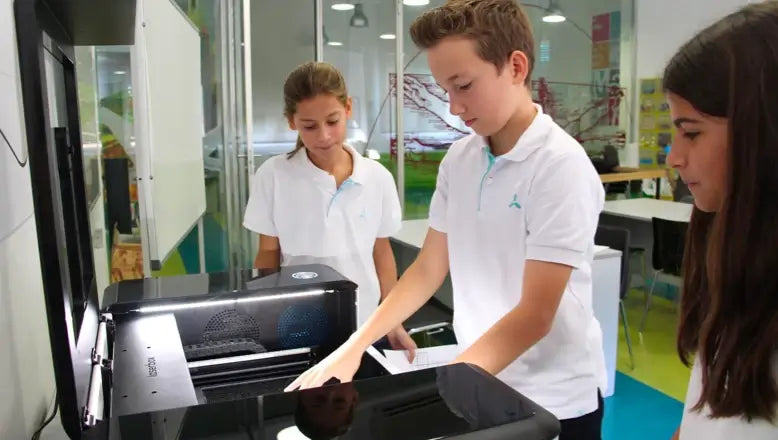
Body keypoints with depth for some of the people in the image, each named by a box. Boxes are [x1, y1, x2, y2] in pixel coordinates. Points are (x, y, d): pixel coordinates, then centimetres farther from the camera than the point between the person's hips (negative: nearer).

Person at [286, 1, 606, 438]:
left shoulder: (560, 165, -20)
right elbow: (428, 270, 4)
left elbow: (534, 315, -22)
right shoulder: (459, 159, -2)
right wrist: (355, 347, -2)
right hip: (481, 384, 5)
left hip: (554, 401, -5)